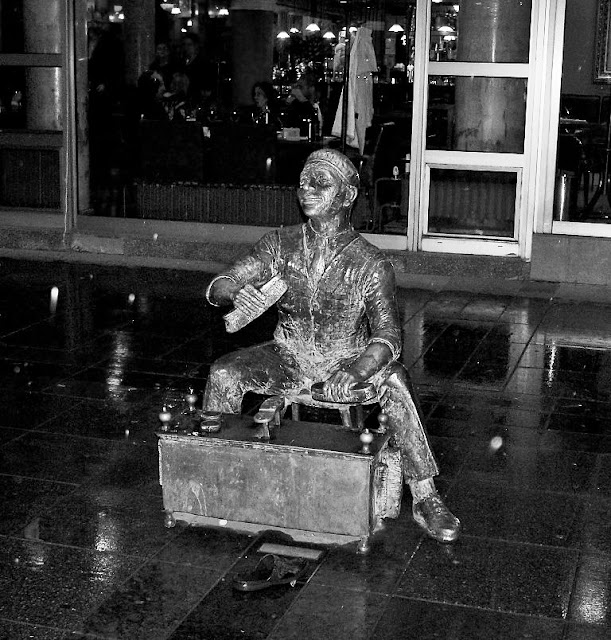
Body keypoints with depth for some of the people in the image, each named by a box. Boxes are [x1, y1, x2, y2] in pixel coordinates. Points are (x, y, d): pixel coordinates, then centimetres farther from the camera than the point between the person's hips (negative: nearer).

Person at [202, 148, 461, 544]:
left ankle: (424, 497, -21)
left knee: (394, 382, -31)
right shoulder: (280, 245, -3)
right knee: (223, 375, -21)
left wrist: (355, 371, -41)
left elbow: (387, 335, -19)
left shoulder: (370, 263, -12)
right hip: (288, 359, 3)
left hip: (349, 360, -2)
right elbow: (217, 287, -5)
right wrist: (235, 293, -32)